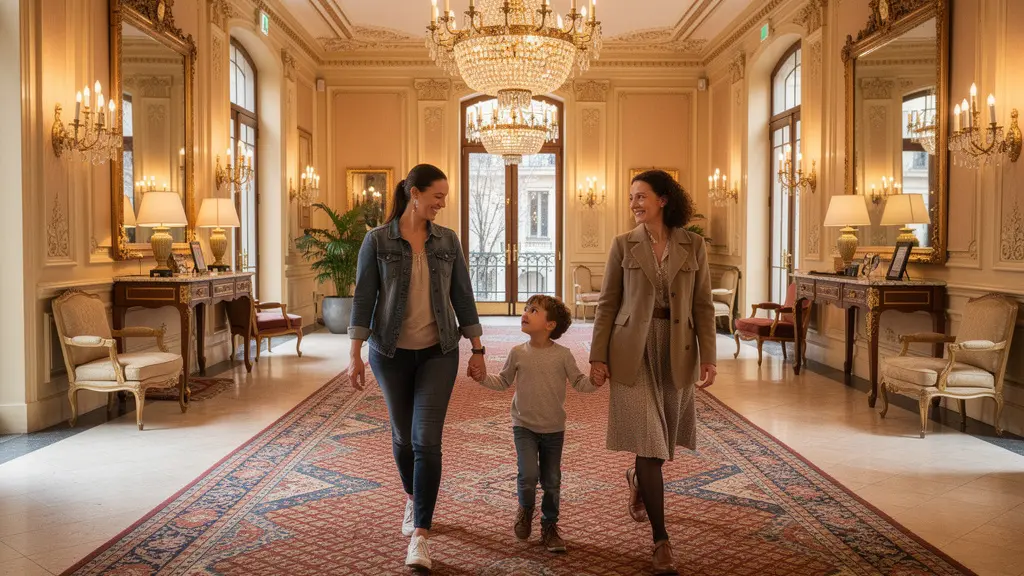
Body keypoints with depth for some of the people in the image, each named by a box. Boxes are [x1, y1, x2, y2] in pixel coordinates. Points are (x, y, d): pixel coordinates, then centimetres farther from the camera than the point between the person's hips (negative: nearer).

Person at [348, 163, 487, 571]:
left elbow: (462, 296, 5)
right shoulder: (377, 240, -5)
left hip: (438, 353, 1)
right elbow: (363, 299, -6)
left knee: (426, 441, -9)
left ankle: (420, 537, -4)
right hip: (391, 353, 0)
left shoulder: (447, 240, 2)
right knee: (402, 436, 15)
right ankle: (412, 500, 43)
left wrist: (477, 350, 4)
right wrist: (355, 355, -9)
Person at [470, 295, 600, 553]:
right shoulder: (518, 353, -4)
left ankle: (549, 526, 28)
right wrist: (484, 378, -7)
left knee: (552, 481, 8)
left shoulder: (563, 355, -8)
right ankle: (525, 508, 17)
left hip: (554, 429, 0)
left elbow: (579, 383, -2)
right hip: (524, 426, 0)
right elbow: (503, 381, 9)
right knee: (528, 474, -15)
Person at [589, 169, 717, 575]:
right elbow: (607, 304, 1)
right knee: (648, 441, -4)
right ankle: (661, 539, 4)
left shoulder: (693, 245, 2)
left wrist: (708, 356, -4)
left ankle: (637, 478, 49)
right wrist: (598, 356, -2)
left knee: (665, 436, 14)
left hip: (677, 351, 2)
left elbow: (703, 306, 3)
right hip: (633, 350, -2)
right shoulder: (624, 245, 1)